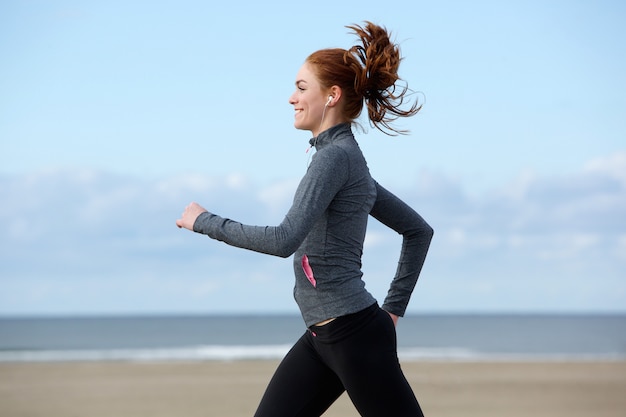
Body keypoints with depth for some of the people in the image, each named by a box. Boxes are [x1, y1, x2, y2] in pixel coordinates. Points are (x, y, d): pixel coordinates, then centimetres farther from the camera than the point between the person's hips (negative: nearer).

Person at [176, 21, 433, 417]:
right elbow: (419, 229, 22)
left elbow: (284, 240, -24)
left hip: (355, 334, -10)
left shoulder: (336, 156, -13)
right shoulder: (347, 159, 15)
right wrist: (393, 306, 21)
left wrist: (206, 222, -13)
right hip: (322, 337, 10)